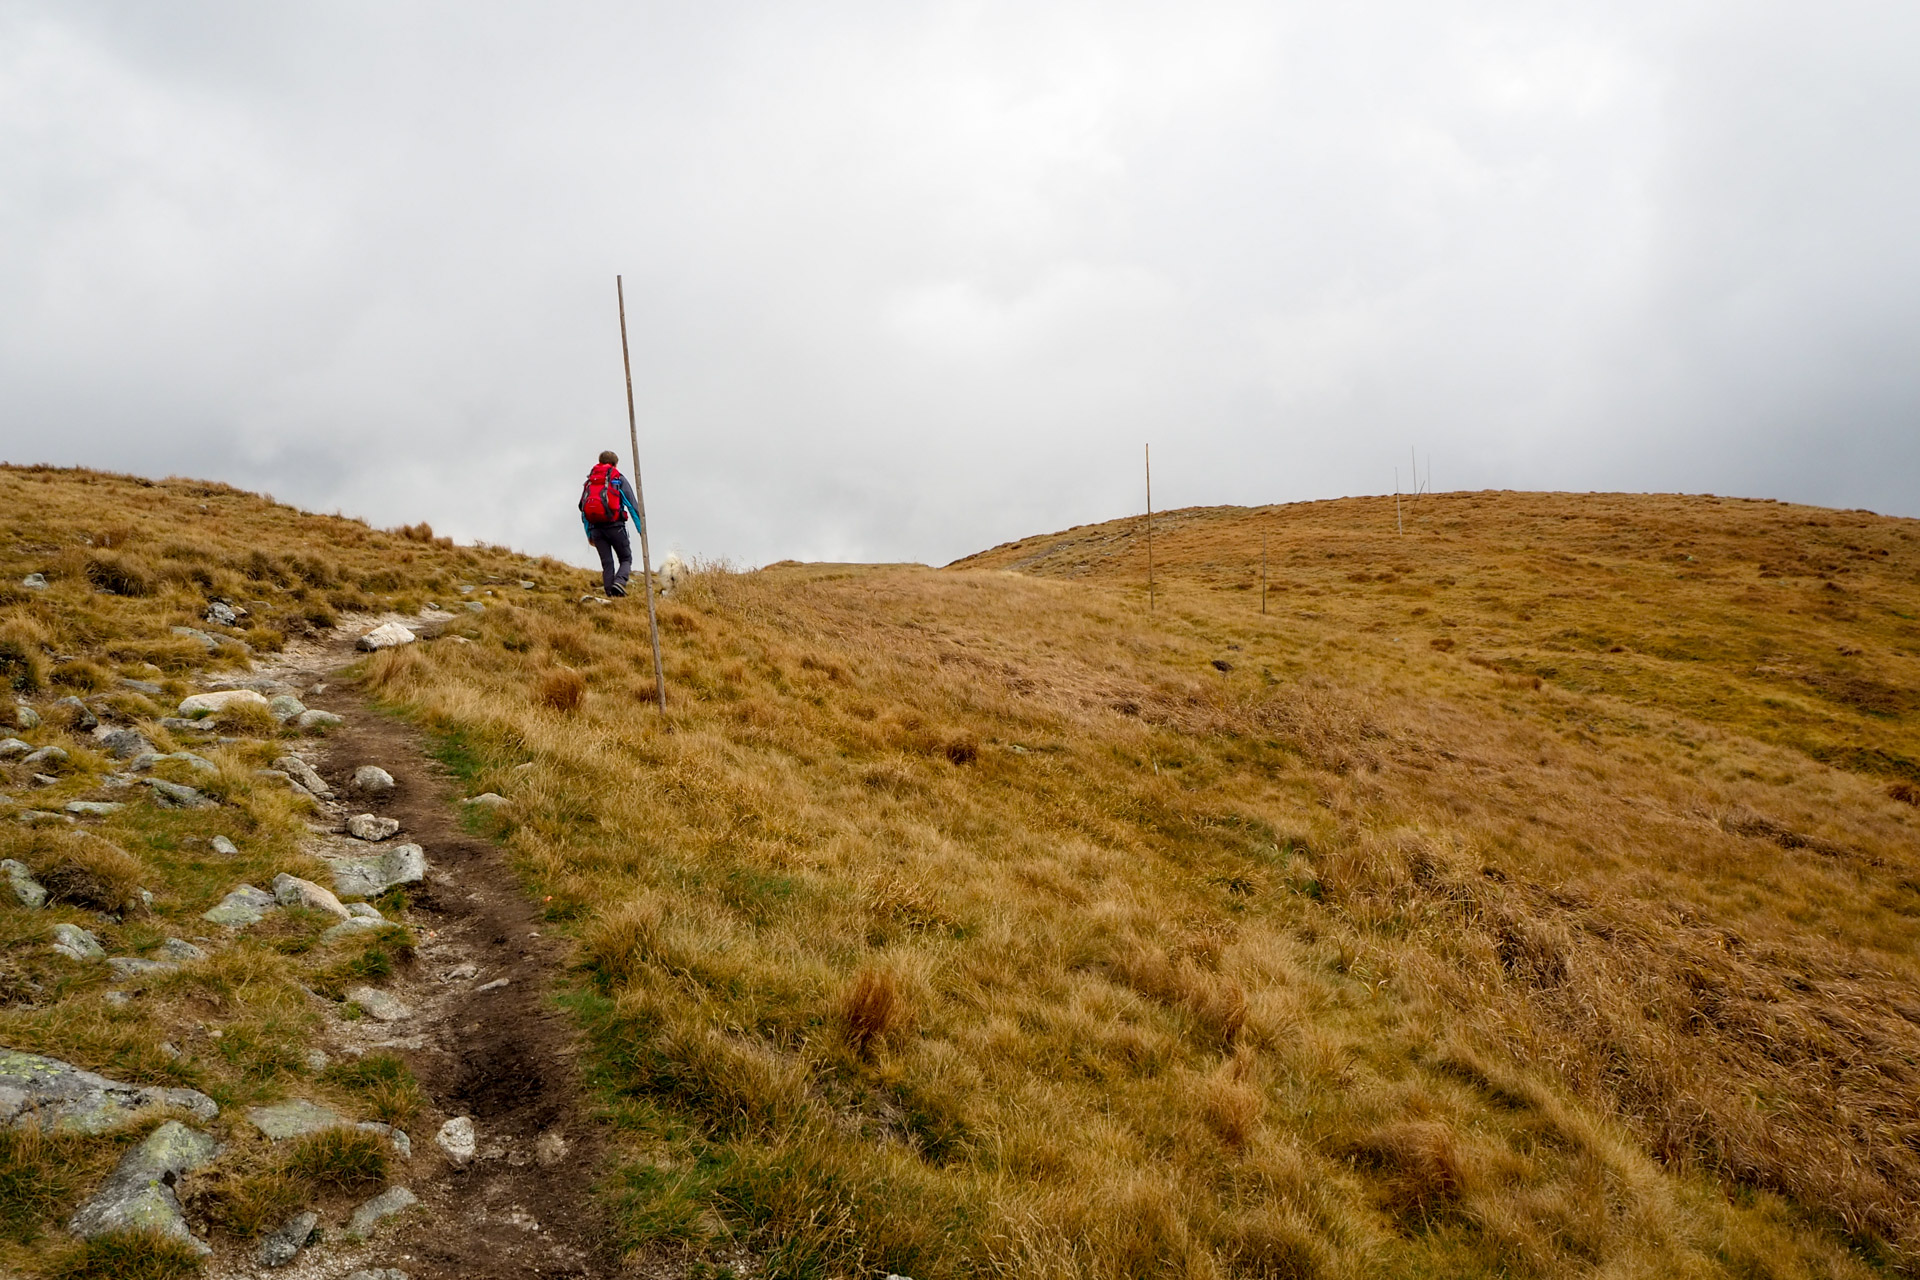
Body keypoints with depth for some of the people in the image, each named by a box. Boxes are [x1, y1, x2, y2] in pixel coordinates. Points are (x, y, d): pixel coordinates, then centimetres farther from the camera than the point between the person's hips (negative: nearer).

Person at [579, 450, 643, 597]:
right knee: (626, 559, 7)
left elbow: (583, 508, 17)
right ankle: (619, 581, -20)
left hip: (596, 528, 4)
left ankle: (610, 593, -1)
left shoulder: (589, 481, 18)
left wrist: (589, 534, 22)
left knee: (606, 563, 9)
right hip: (615, 526, -3)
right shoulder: (619, 479, 5)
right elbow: (633, 505, -1)